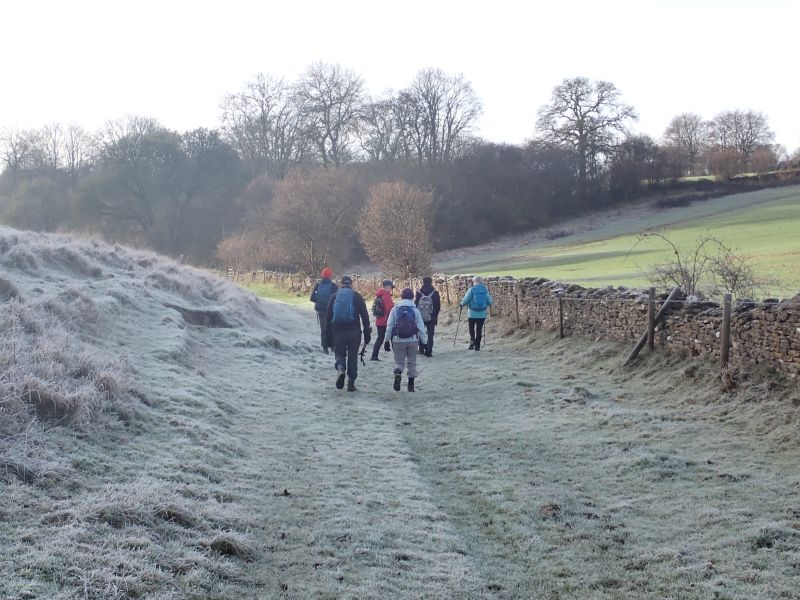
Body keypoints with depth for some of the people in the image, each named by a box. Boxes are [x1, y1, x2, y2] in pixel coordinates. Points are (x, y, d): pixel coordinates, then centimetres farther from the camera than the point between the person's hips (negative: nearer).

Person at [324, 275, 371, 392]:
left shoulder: (334, 296, 7)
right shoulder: (357, 297, 3)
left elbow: (328, 318, 6)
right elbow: (365, 316, 0)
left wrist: (329, 338, 10)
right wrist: (367, 334, 4)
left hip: (337, 331, 1)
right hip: (354, 331, 0)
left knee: (339, 353, 14)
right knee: (353, 356, 10)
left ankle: (340, 369, -17)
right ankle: (351, 383, 8)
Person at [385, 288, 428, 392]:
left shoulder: (395, 309, 0)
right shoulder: (415, 310, -1)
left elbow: (389, 326, 1)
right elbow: (421, 327, 0)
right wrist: (424, 340, 9)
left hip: (398, 340, 0)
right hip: (412, 340, 0)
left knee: (399, 361, 7)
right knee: (411, 362, 13)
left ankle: (397, 373, -25)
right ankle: (411, 385, 14)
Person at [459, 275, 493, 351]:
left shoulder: (471, 290, -8)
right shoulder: (485, 290, -1)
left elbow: (465, 301, -7)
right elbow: (490, 302, 1)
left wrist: (461, 304, 14)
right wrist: (492, 302, 25)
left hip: (472, 313, -2)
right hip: (482, 314, 2)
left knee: (471, 329, 13)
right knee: (479, 329, 10)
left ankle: (472, 341, -8)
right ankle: (477, 346, 13)